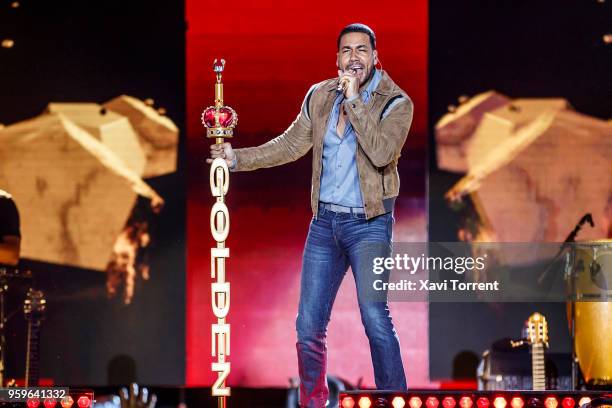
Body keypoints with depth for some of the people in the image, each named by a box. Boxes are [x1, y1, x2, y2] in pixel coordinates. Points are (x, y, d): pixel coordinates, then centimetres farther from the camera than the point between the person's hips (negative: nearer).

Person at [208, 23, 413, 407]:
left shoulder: (396, 102, -8)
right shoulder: (320, 96, 7)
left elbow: (381, 153, -23)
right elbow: (291, 144, 14)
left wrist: (354, 100, -20)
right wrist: (238, 157, 5)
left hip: (369, 224, -5)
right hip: (325, 220, 5)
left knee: (375, 317, -20)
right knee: (309, 324, 6)